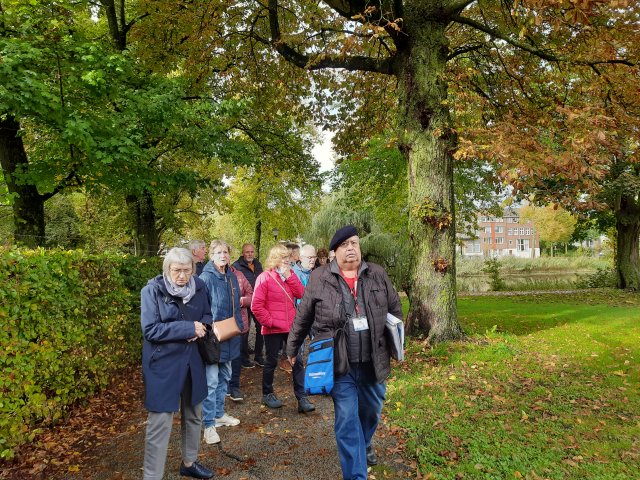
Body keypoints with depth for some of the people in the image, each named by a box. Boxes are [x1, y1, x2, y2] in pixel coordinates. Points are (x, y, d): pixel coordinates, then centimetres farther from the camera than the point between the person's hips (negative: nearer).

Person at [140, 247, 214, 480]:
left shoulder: (199, 287, -2)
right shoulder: (152, 290, -15)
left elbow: (207, 316, 10)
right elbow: (150, 329, -21)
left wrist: (201, 327, -13)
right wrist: (188, 328, -23)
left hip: (192, 362, 6)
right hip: (163, 365, -5)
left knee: (193, 415, 20)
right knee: (160, 423, -1)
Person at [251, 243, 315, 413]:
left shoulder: (290, 275, 9)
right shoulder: (265, 278, -9)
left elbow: (301, 294, -5)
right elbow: (256, 306, -13)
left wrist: (290, 277, -12)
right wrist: (269, 321, -12)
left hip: (291, 326, 5)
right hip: (273, 329, -5)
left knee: (298, 361, 4)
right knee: (272, 361, 10)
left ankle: (301, 398, 12)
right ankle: (267, 394, 30)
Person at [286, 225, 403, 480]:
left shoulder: (378, 275, 2)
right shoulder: (319, 278, -5)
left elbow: (395, 310, 12)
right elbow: (303, 317, 4)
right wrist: (292, 348, 12)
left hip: (373, 362, 3)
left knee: (372, 410, 21)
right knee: (347, 420, -1)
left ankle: (364, 445, 52)